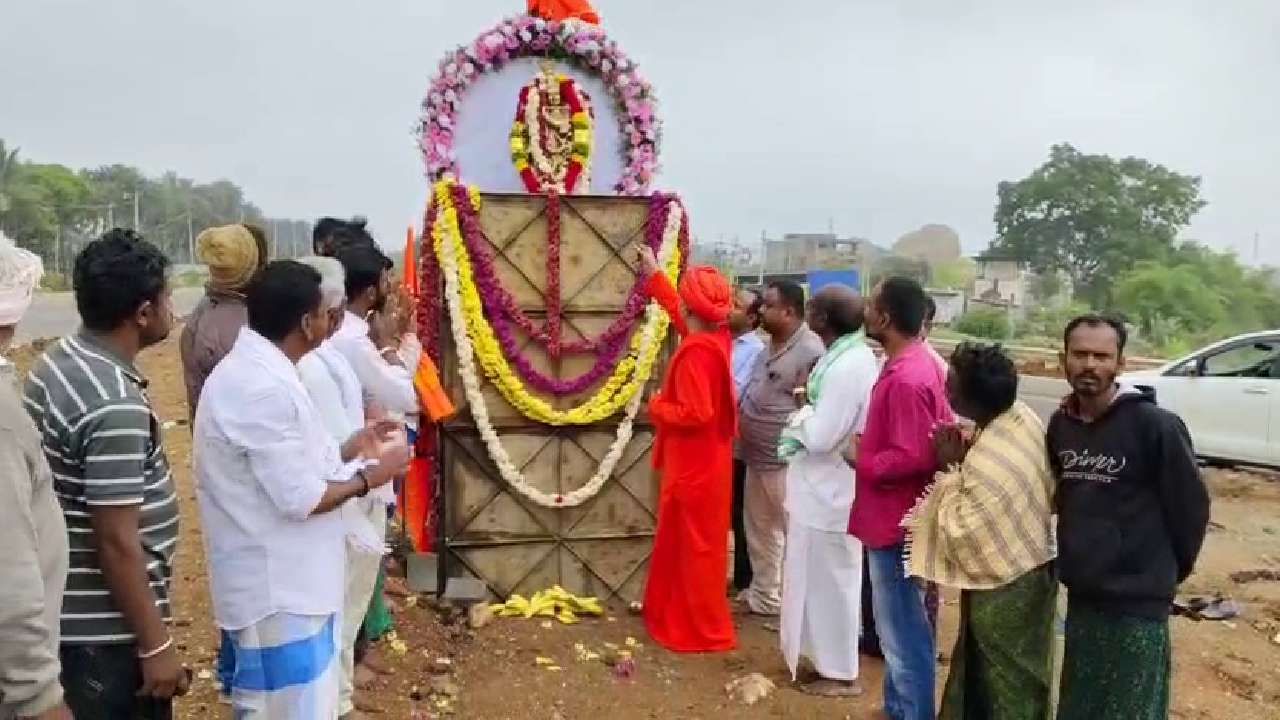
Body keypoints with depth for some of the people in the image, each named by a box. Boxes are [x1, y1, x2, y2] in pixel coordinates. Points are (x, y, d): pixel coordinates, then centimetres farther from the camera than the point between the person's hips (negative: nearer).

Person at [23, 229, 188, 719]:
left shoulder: (57, 362, 3)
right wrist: (156, 645, -17)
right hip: (107, 629, -9)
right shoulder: (115, 405, -27)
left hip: (70, 612, 9)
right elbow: (117, 541, -25)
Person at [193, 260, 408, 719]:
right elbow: (299, 499, -23)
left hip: (288, 584, 10)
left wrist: (347, 450, 13)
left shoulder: (256, 371, 8)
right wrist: (366, 478, -10)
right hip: (278, 594, -10)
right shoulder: (263, 388, -25)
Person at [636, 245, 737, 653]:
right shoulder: (717, 336, 2)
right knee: (687, 543, 20)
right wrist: (653, 276, 28)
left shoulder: (695, 351, -25)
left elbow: (696, 413, -30)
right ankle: (681, 617, 34)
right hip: (706, 460, 9)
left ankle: (705, 632, 14)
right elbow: (680, 313, 21)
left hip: (694, 466, -9)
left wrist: (658, 407, -13)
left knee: (694, 547, 2)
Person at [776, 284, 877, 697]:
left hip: (828, 494, -10)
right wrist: (809, 410, 0)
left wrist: (802, 412, -9)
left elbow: (820, 437, -26)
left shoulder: (846, 367, -26)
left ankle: (840, 674, 18)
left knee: (828, 582, 4)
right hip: (827, 488, 10)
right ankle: (828, 657, 36)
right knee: (824, 580, 21)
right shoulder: (852, 355, 5)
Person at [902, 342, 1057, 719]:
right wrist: (966, 455, -3)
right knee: (976, 669, 27)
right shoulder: (1022, 415, -7)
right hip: (1032, 565, 9)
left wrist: (951, 469, -21)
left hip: (1004, 587, -9)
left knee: (1009, 688, 13)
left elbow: (961, 536, -25)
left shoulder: (987, 464, -35)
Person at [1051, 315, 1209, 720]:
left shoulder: (1155, 425, -15)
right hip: (1080, 596, 6)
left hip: (1137, 602, -6)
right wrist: (1077, 555, 13)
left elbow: (1190, 505, -7)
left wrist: (1170, 570, 4)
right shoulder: (1060, 423, 3)